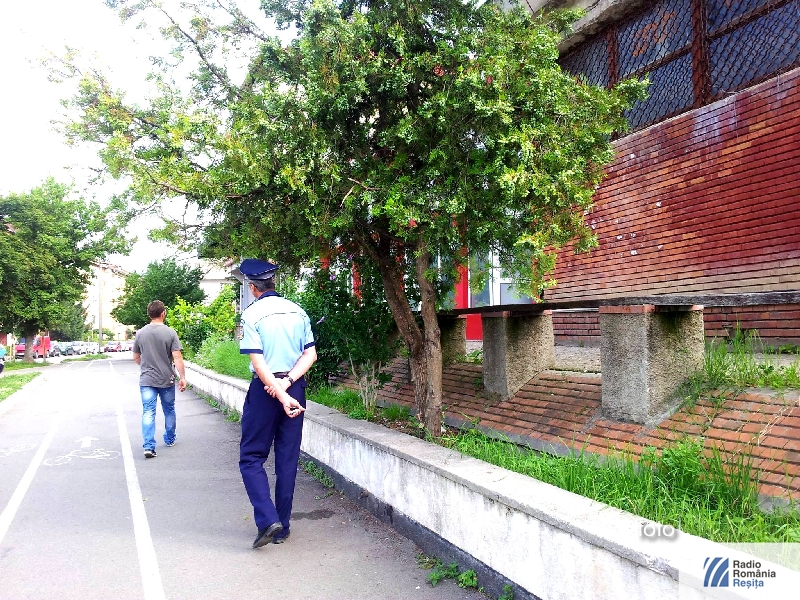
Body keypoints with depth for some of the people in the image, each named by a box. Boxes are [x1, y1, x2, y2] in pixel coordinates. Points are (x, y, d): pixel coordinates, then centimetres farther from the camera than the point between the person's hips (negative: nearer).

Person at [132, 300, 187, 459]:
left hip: (146, 380, 1)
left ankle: (149, 446, -10)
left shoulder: (140, 333, 0)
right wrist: (182, 377, -9)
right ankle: (170, 439, 32)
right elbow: (177, 357, -14)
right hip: (167, 380, -1)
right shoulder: (170, 332, -9)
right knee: (169, 410, 17)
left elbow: (136, 358, 12)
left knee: (148, 413, 0)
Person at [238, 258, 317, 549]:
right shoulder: (298, 312, 5)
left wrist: (282, 396, -18)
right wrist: (288, 381, -10)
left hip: (265, 389, -4)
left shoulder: (251, 315, -8)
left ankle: (268, 520, -4)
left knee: (251, 457, 10)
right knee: (288, 459, 11)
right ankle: (282, 528, 20)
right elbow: (310, 354, -2)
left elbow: (259, 363, -16)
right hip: (295, 388, 4)